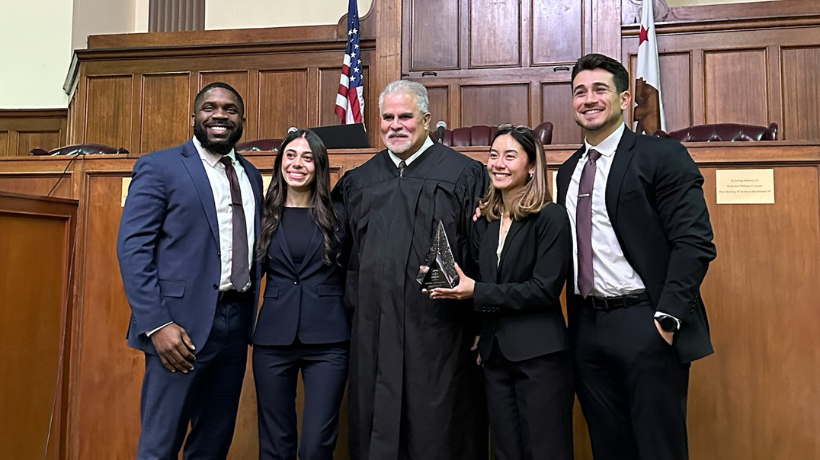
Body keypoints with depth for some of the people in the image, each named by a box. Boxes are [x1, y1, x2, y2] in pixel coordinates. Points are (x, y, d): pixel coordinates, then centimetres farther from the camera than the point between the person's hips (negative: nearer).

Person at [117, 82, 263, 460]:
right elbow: (132, 248, -9)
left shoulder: (251, 175, 14)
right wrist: (157, 324, -17)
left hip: (236, 321, 5)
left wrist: (252, 314, 5)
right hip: (182, 323, -5)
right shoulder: (159, 167, -2)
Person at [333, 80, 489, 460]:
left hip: (438, 329, -4)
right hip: (373, 330, 4)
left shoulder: (463, 174, -1)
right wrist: (354, 306, 13)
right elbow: (347, 253, 21)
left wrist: (480, 324, -7)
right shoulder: (359, 180, 12)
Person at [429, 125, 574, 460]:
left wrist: (477, 292, -18)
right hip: (495, 356, 6)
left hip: (539, 356, -6)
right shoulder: (488, 220, 10)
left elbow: (545, 289, -15)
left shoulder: (550, 217, -9)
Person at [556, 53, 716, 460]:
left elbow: (694, 242, -13)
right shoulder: (569, 170, 15)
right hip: (587, 327, 6)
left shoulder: (662, 156, -5)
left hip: (645, 325, -6)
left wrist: (668, 316, -18)